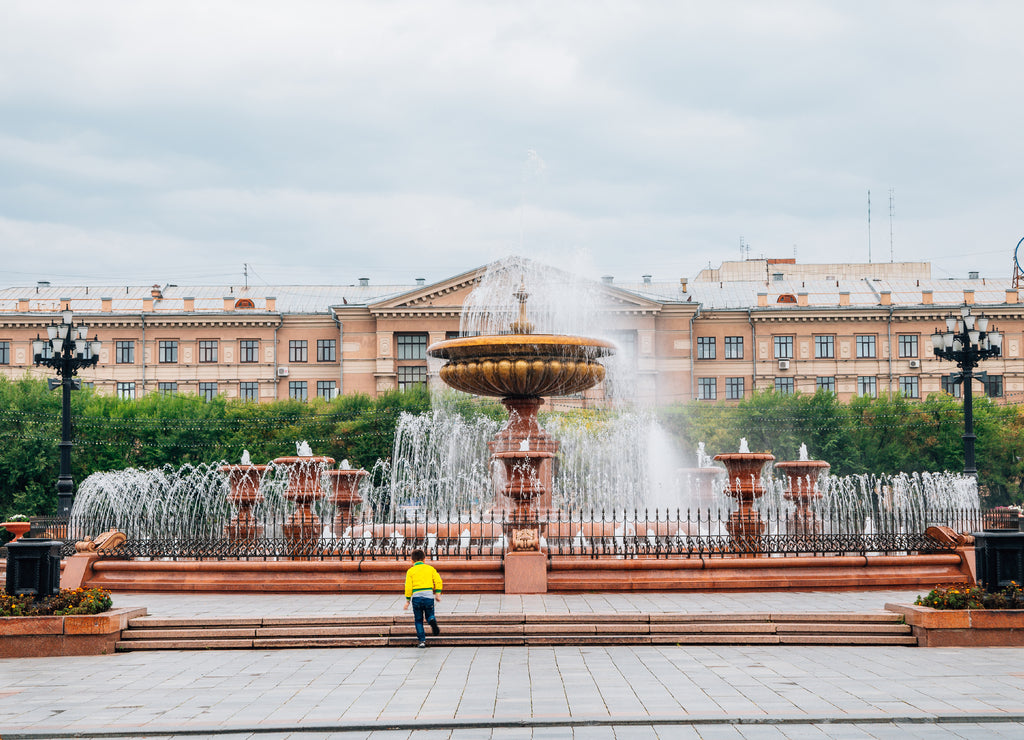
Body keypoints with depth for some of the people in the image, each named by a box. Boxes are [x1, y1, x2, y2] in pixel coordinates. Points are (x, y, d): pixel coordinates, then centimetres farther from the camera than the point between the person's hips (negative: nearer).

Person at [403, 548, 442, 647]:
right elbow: (438, 581, 3)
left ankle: (422, 640, 2)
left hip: (416, 597, -1)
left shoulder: (410, 571, 5)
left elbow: (408, 587, 0)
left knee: (418, 620, 10)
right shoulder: (430, 568, 10)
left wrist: (407, 600, 6)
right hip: (429, 596, 1)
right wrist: (438, 593, 11)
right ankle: (432, 621, -19)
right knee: (429, 615, 18)